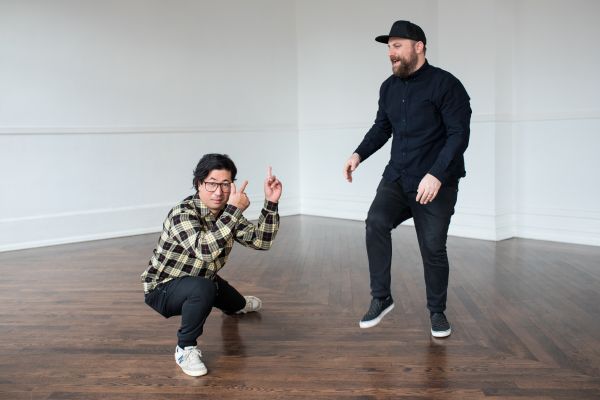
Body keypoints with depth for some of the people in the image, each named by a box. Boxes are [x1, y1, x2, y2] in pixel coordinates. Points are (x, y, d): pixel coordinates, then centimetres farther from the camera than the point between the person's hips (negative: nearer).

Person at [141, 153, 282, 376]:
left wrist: (271, 203, -22)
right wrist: (235, 210, -47)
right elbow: (205, 249, -48)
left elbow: (261, 240, -10)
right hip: (163, 288, -8)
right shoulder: (183, 213, -32)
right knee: (203, 289, -40)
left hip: (202, 280, 8)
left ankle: (236, 306, 71)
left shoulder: (228, 214, -8)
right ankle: (185, 348, -17)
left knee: (234, 302, 31)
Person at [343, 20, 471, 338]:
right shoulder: (389, 88, 8)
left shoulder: (445, 85, -11)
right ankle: (381, 298, -9)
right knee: (376, 222, -20)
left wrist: (436, 174, -27)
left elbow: (459, 134, -16)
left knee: (433, 248, 0)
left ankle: (437, 312, 22)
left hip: (436, 183, -4)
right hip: (396, 177, 5)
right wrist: (359, 154, 2)